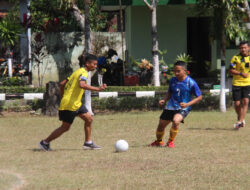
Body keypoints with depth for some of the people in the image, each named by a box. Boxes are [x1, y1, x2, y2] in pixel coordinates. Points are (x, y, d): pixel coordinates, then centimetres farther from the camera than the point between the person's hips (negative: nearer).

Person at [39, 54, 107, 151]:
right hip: (70, 105, -10)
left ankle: (88, 143, 13)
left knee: (89, 119, 7)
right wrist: (97, 88, -38)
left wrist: (63, 98, 22)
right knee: (65, 127, 1)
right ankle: (45, 142, 12)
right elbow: (82, 84, -35)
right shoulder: (83, 72, -13)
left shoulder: (78, 72, 16)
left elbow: (62, 84, 18)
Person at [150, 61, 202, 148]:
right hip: (171, 107, 5)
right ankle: (159, 141, 42)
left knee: (176, 121, -33)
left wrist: (187, 104, -19)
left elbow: (199, 97, -7)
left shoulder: (191, 83, -14)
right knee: (161, 124, 10)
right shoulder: (173, 80, 0)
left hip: (183, 109, -5)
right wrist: (164, 100, -2)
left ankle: (171, 141, -11)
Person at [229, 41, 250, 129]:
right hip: (237, 83, -1)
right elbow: (231, 70, -8)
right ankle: (240, 117, 29)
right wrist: (241, 73, -22)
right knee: (237, 104, 1)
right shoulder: (236, 58, -4)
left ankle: (240, 121, -15)